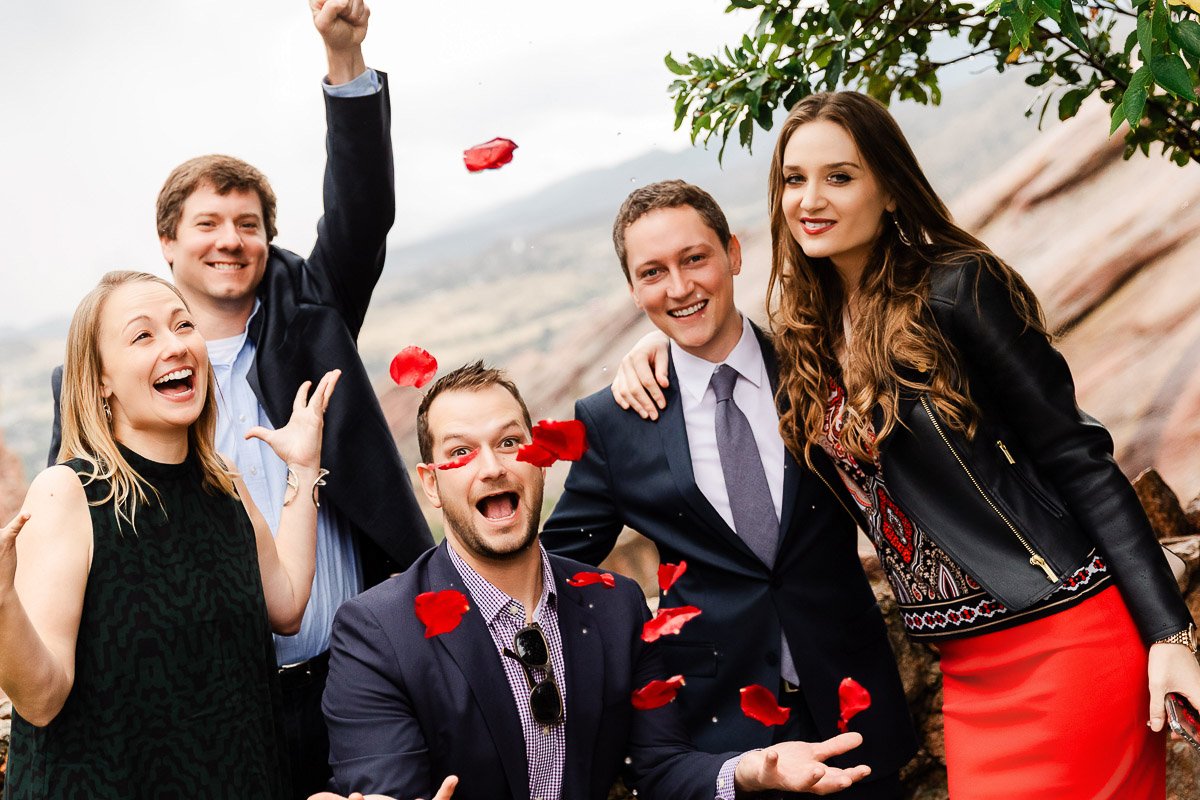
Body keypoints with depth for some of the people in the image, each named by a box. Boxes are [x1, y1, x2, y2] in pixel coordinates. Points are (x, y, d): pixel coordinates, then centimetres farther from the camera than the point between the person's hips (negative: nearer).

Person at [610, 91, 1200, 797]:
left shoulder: (957, 290, -12)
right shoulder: (809, 329, 7)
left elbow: (1080, 461, -11)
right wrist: (661, 345, 9)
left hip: (1064, 637, -6)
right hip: (968, 669, 6)